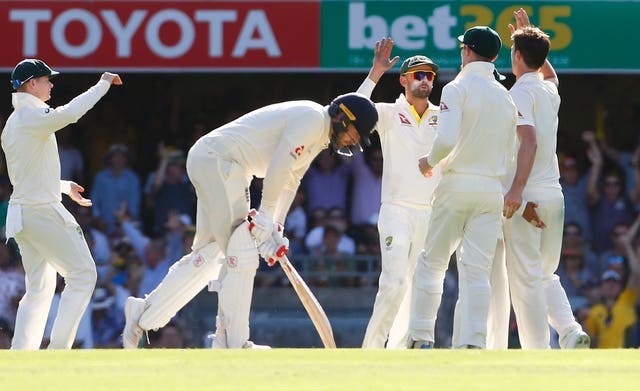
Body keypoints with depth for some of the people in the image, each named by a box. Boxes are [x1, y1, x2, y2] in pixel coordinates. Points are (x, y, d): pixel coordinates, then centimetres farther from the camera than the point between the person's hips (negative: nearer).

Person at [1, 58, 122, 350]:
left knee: (39, 288, 13)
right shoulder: (33, 116, -12)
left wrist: (64, 187, 30)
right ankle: (58, 350, -12)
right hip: (43, 212, -10)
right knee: (82, 274, -5)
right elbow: (68, 114, -33)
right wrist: (102, 85, -24)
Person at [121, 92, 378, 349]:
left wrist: (275, 227, 6)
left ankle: (143, 313, 17)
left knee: (208, 255, 12)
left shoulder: (319, 136, 17)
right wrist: (266, 215, -12)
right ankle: (233, 344, -13)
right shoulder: (313, 118, -15)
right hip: (216, 160, -11)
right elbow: (278, 169, -20)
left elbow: (289, 182, 17)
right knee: (241, 251, -12)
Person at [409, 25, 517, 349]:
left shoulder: (458, 89, -7)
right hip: (494, 188, 4)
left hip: (457, 185, -4)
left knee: (431, 262, 7)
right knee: (476, 271, 1)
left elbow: (446, 140, -18)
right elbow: (508, 151, 13)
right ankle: (472, 343, -8)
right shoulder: (506, 97, 12)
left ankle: (421, 339, 5)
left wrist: (430, 161, -1)